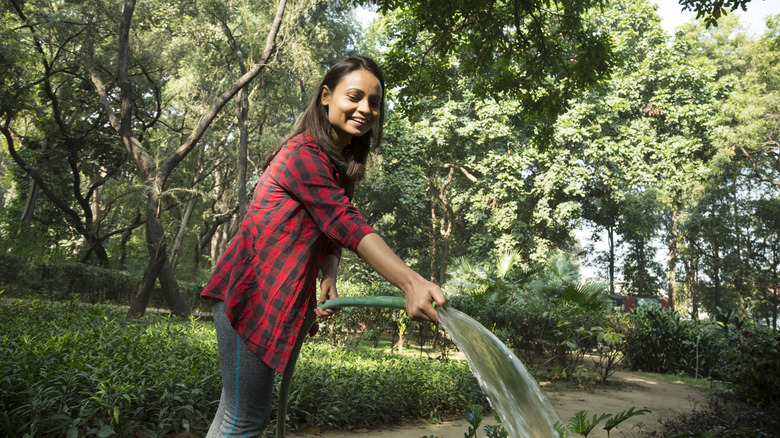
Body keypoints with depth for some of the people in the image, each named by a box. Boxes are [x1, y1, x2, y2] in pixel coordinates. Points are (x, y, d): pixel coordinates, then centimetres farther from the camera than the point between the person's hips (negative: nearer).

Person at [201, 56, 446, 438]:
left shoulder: (339, 165, 15)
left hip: (271, 301, 9)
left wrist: (328, 278, -11)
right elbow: (345, 223, -29)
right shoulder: (303, 153, -16)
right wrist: (411, 283, -39)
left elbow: (332, 233, 11)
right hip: (249, 292, -9)